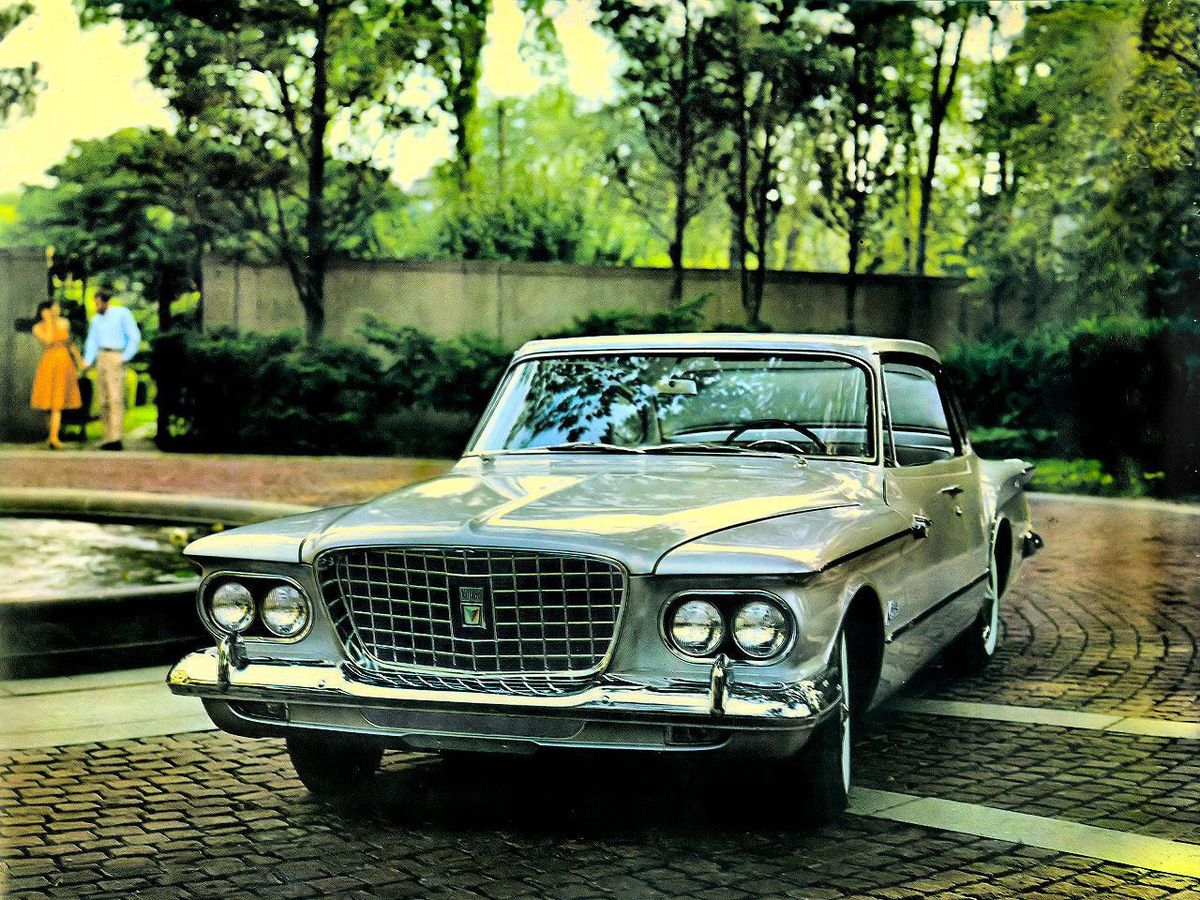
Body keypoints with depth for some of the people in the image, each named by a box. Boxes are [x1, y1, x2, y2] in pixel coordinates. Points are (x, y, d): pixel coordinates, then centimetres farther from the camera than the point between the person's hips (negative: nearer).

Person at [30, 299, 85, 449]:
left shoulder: (64, 323, 7)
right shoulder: (38, 328, -3)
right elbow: (49, 341, -21)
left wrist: (79, 361, 13)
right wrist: (48, 320, -15)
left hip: (65, 365, 2)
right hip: (48, 365, -2)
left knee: (57, 403, -3)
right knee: (49, 402, 3)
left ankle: (53, 437, -5)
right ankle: (54, 435, 10)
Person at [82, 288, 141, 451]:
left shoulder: (122, 314, -2)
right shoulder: (96, 320, 15)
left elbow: (135, 337, -4)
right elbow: (92, 343, 12)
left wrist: (125, 358, -12)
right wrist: (87, 362, -4)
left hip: (115, 358, -6)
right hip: (100, 358, 6)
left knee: (115, 398, -15)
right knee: (104, 401, 4)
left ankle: (116, 439, -21)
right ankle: (109, 438, 8)